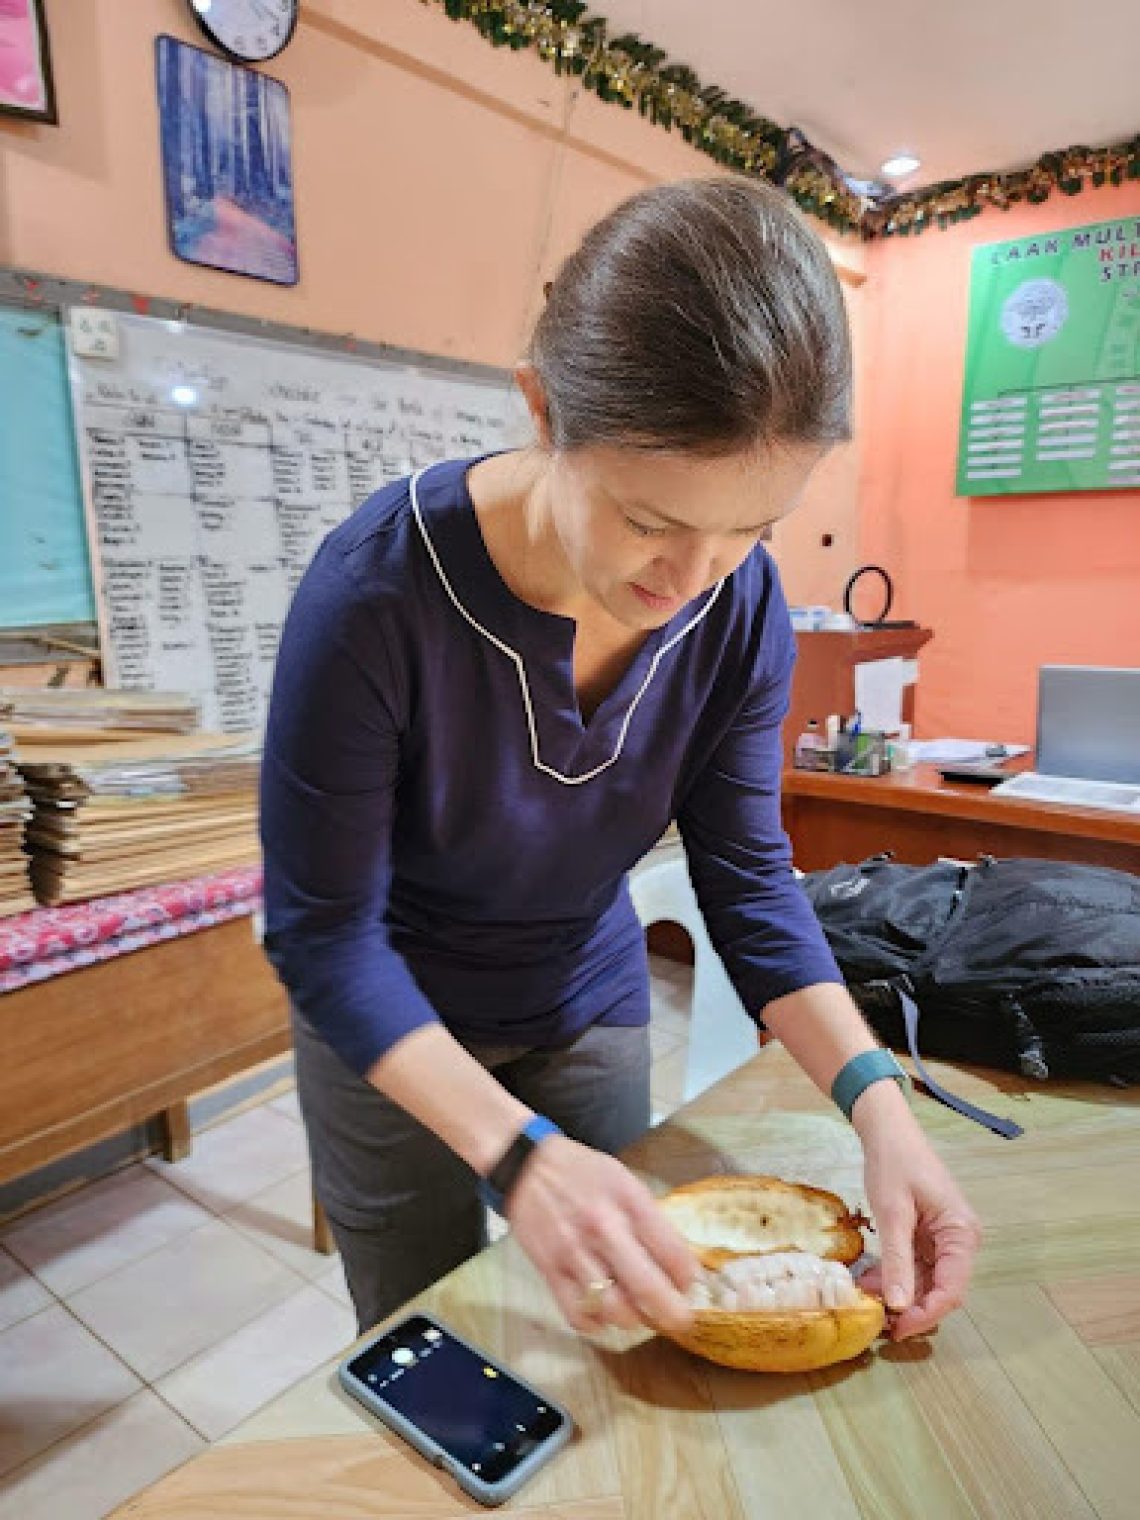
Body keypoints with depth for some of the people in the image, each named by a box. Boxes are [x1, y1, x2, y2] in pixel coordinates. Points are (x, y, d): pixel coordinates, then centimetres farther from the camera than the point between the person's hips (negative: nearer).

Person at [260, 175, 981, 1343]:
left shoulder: (742, 605, -18)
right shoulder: (376, 590, -31)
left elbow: (748, 877, -11)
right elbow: (323, 931, -25)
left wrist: (877, 1102, -24)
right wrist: (517, 1151, -35)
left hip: (591, 1010, 3)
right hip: (391, 1028, -2)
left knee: (606, 1345, 24)